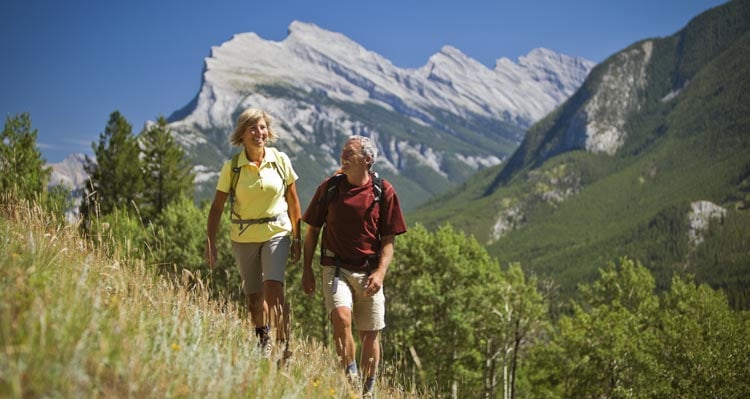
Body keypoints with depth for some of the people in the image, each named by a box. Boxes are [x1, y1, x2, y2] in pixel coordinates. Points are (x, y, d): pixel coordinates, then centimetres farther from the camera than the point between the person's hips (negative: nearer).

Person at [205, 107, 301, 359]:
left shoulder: (281, 161, -4)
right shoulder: (232, 167, -7)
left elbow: (293, 202, 4)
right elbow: (217, 207, -2)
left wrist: (297, 239, 6)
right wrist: (210, 242, -7)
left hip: (276, 233, -1)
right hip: (243, 237, 1)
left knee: (273, 291, -19)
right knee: (254, 298, 11)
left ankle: (283, 346, -11)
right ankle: (262, 342, 32)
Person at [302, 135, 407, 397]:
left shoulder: (384, 192, 0)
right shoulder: (329, 188, 3)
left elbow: (388, 240, 1)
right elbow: (312, 231, 10)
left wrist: (380, 273, -13)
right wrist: (306, 270, 5)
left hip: (368, 273, 1)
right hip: (336, 269, 0)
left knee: (371, 335, 6)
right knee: (341, 317, -26)